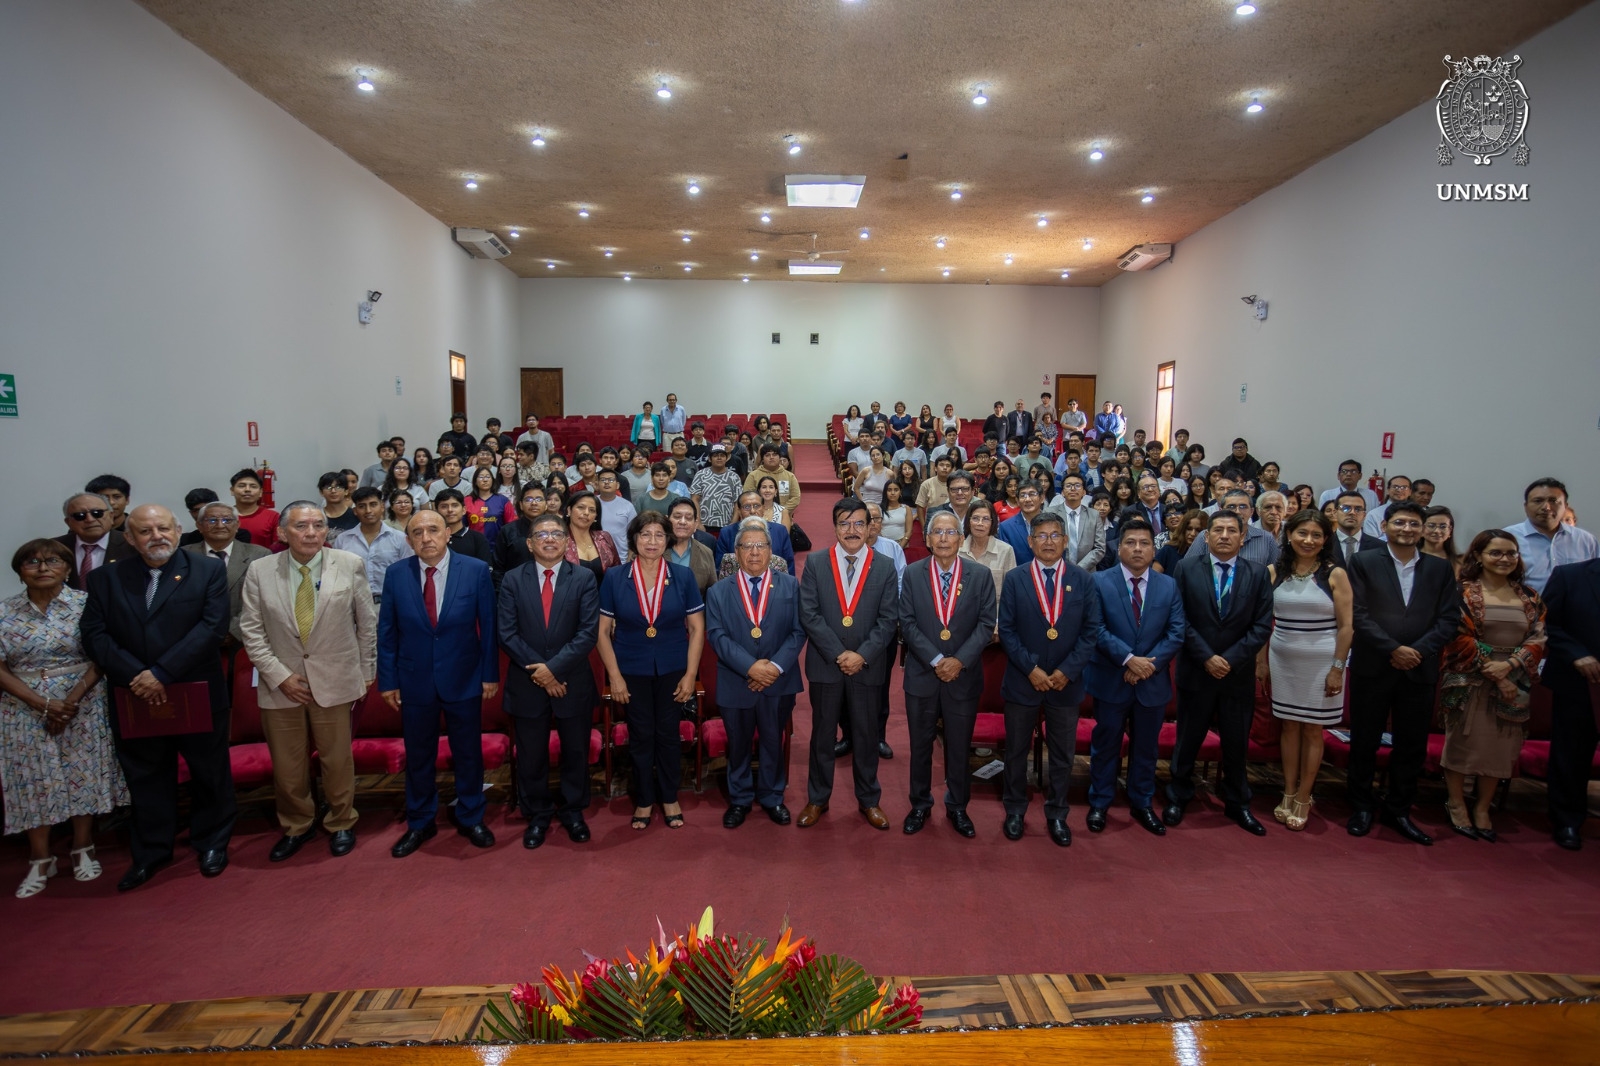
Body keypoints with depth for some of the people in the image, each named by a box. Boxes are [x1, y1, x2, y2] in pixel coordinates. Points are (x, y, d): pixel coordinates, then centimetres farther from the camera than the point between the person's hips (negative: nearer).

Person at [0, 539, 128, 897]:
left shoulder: (86, 604, -4)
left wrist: (72, 699, -16)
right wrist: (43, 703, -14)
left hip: (83, 707, -1)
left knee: (83, 774, 5)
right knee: (34, 781, 6)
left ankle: (83, 850, 21)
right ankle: (40, 861, 18)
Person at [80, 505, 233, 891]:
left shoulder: (209, 571, -5)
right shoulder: (107, 578, 4)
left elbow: (213, 627, -14)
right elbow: (95, 634, -3)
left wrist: (161, 673, -20)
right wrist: (135, 676, -17)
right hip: (136, 700, 2)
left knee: (209, 773, 12)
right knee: (146, 778, 15)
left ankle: (212, 843, 31)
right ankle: (151, 852, 32)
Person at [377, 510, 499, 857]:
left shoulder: (477, 570, -9)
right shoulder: (396, 574, -4)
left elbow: (489, 626, -4)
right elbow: (387, 631, 1)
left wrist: (490, 673, -4)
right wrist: (387, 680, 0)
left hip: (463, 680, -1)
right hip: (414, 681, 1)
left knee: (468, 753, 12)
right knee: (418, 756, 14)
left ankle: (470, 818, 31)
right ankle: (420, 823, 33)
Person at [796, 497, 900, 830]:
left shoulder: (885, 568, 0)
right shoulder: (815, 562, -2)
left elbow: (888, 619, -3)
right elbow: (809, 614, -7)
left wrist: (862, 655, -14)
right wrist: (838, 654, -14)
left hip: (868, 666, 1)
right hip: (825, 664, 0)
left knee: (866, 736, 11)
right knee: (822, 735, 11)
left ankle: (869, 800, 27)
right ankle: (817, 799, 26)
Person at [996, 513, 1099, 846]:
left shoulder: (1082, 579, 0)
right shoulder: (1014, 579, -2)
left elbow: (1090, 630, -3)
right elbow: (1006, 630, -5)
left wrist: (1067, 671, -12)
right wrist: (1031, 669, -13)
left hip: (1066, 682, 1)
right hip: (1022, 681, -1)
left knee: (1062, 754, 12)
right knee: (1016, 750, 11)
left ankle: (1056, 814, 28)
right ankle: (1015, 810, 27)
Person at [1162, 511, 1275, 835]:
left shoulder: (1258, 574, 1)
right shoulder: (1186, 569, -3)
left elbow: (1262, 626, -4)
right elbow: (1180, 620, -6)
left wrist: (1230, 659, -13)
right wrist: (1206, 657, -14)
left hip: (1239, 674, 1)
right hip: (1196, 671, -1)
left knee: (1237, 743, 12)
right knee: (1187, 740, 10)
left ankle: (1237, 804, 28)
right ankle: (1178, 798, 24)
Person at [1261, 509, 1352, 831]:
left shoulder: (1335, 574, -7)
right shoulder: (1275, 572, 1)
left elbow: (1346, 626, -6)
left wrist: (1337, 668, -10)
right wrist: (1261, 660, 4)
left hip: (1320, 662, -2)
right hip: (1282, 659, 3)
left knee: (1312, 730, 6)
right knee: (1289, 726, 10)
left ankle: (1302, 799, 17)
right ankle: (1288, 794, 20)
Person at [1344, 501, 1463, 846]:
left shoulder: (1440, 568, 8)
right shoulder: (1364, 562, 0)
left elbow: (1449, 618, 2)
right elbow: (1359, 613, -7)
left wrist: (1418, 650, -12)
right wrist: (1393, 649, -15)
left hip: (1419, 671, 2)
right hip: (1373, 667, -2)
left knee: (1412, 745, 9)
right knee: (1364, 741, 7)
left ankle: (1398, 810, 24)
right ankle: (1362, 807, 22)